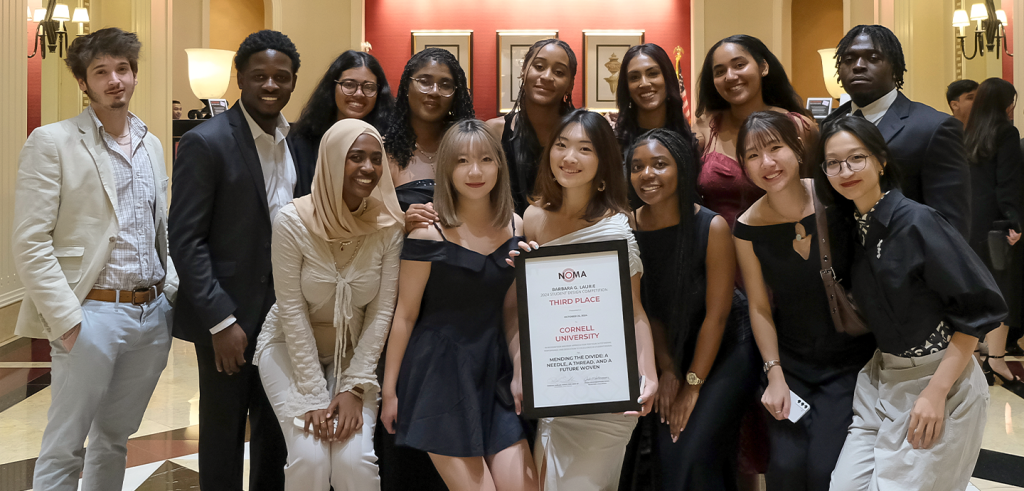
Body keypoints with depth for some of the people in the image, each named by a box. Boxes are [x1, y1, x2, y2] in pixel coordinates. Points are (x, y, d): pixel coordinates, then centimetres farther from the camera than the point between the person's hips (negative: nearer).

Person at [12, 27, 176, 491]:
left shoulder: (152, 145, 13)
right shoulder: (51, 142, -6)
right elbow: (29, 244, -10)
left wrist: (171, 289, 7)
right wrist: (67, 321, -15)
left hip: (153, 313, 6)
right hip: (93, 314, -5)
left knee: (114, 440, 17)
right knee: (63, 450, 4)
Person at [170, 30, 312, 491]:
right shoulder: (206, 142, -12)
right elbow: (185, 240, -14)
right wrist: (221, 321, -18)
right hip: (227, 318, -5)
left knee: (277, 435, 17)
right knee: (223, 440, 10)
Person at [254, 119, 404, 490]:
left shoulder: (389, 226, -13)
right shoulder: (293, 221, -19)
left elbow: (381, 311, -10)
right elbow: (292, 310, -16)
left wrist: (354, 389, -14)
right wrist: (315, 397, -16)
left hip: (355, 351, 2)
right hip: (291, 346, -1)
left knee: (355, 460, -16)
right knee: (310, 457, -17)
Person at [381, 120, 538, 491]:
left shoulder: (516, 228, 3)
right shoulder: (429, 233, -11)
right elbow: (405, 314, -6)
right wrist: (390, 390, -3)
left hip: (494, 368, 5)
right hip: (439, 373, -4)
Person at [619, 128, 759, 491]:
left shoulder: (712, 228, -20)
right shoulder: (629, 229, -9)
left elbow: (716, 315, -16)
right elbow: (648, 307, 0)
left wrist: (693, 385, -11)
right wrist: (667, 368, -4)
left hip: (725, 350, -3)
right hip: (670, 350, 4)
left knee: (692, 453, -13)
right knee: (663, 451, -3)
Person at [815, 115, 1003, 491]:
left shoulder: (917, 222, -18)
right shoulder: (846, 226, 3)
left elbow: (979, 309, -16)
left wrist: (936, 392, -18)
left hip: (941, 382, -6)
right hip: (880, 381, 6)